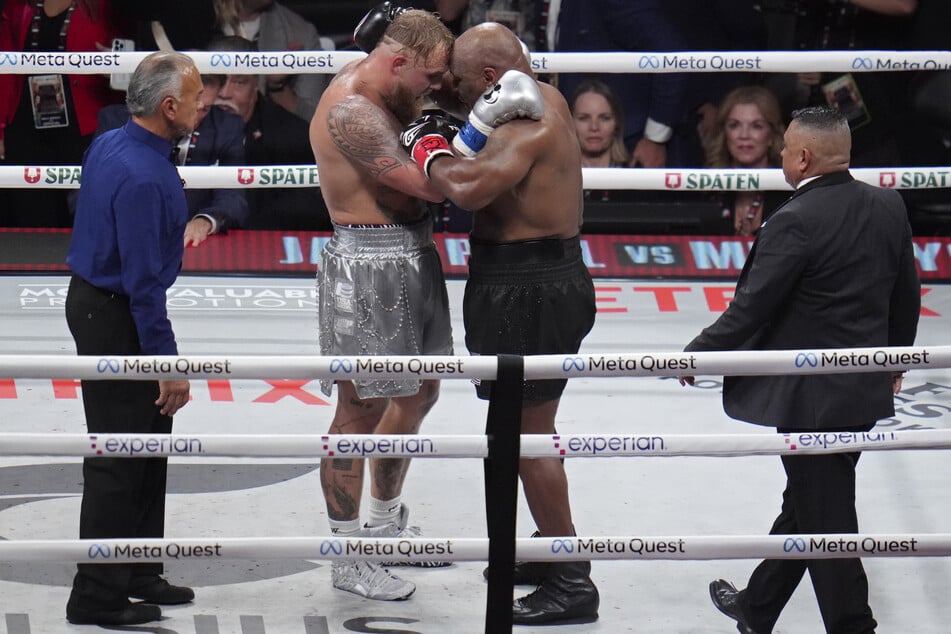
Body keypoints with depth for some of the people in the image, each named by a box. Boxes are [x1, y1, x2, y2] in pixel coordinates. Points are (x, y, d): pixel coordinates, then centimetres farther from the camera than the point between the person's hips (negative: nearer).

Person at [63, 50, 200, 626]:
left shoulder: (109, 146, 5)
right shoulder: (144, 178, -26)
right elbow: (143, 281, -25)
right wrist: (168, 363, -21)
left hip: (93, 296, 10)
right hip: (114, 319, -10)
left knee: (149, 444, 18)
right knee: (119, 459, -3)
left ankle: (140, 575, 28)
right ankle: (98, 597, 4)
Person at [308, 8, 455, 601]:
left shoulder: (376, 84, 7)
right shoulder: (350, 110, -22)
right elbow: (427, 185, -25)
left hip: (412, 254, 11)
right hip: (368, 263, -11)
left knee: (417, 393, 22)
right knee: (362, 408, -2)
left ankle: (386, 519, 40)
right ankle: (349, 558, 6)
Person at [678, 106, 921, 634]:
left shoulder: (795, 223, -21)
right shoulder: (889, 207, 2)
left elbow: (751, 310, -18)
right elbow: (906, 296, 13)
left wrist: (697, 354, -2)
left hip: (812, 399, -9)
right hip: (867, 389, 9)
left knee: (825, 518, 1)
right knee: (804, 502, 21)